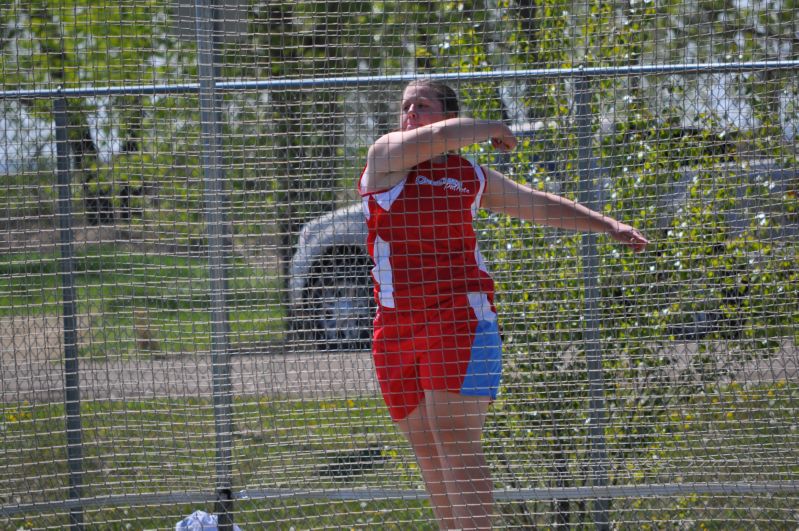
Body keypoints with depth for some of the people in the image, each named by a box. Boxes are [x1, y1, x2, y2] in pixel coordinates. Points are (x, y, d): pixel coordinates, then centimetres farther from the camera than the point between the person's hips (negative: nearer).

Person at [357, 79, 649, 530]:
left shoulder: (471, 176, 12)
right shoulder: (388, 155, 7)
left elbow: (539, 204, 26)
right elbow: (437, 138, -13)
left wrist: (609, 225, 27)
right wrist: (492, 130, 3)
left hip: (459, 316, -1)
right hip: (396, 327, 2)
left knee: (457, 445, -15)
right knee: (431, 457, 3)